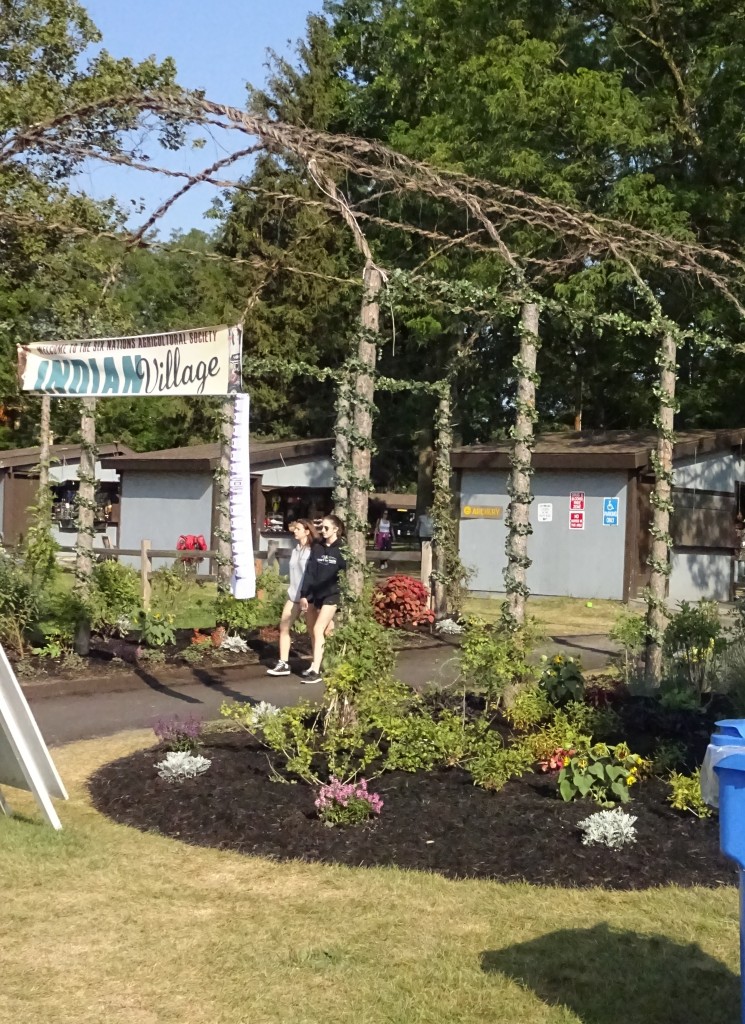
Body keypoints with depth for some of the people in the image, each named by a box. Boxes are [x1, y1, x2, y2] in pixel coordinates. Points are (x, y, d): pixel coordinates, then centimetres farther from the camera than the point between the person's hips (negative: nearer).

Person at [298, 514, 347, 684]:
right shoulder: (316, 548, 9)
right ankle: (316, 664, 23)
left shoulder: (341, 550, -3)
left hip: (331, 596, -5)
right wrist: (303, 595, -2)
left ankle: (316, 671, -16)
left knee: (318, 630, -14)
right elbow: (309, 572, 5)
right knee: (313, 632, 10)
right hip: (314, 595, 5)